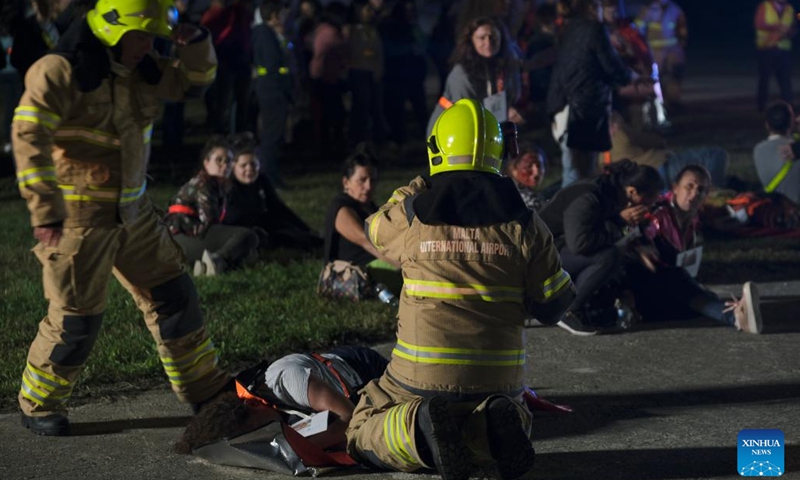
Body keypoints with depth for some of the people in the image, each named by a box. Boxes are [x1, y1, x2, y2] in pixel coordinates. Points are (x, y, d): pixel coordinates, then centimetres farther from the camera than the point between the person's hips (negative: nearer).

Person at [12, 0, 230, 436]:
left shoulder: (139, 71, 7)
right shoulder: (62, 72, -17)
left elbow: (194, 80, 20)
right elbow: (30, 138, -24)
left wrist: (194, 41, -3)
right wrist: (45, 212, -29)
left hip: (134, 213, 8)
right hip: (78, 218, -7)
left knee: (173, 294, 11)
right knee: (76, 320, -3)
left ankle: (205, 390, 25)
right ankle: (38, 404, 19)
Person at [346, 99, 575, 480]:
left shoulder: (412, 214, -6)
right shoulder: (522, 223, -4)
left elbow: (375, 229, 19)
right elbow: (552, 306, 3)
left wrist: (414, 190, 31)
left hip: (422, 374, -2)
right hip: (498, 381, 2)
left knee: (363, 437, 19)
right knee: (515, 418, 33)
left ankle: (420, 426, -15)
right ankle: (495, 426, -6)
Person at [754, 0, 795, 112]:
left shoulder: (790, 9, 11)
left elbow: (792, 29, 13)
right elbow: (759, 24, -12)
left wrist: (789, 32, -11)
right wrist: (776, 27, -24)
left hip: (784, 49, 2)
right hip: (766, 49, -2)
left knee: (785, 78, -6)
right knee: (764, 76, 3)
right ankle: (762, 105, 15)